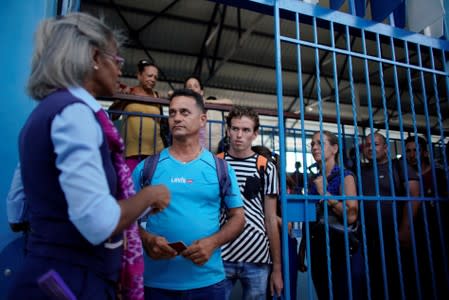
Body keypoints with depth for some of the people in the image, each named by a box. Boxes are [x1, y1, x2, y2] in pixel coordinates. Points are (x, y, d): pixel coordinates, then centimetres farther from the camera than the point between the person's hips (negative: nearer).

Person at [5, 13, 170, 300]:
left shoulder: (43, 112, 8)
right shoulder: (74, 111, -19)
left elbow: (18, 212, 14)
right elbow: (99, 223, -29)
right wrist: (149, 195, -12)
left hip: (45, 276, 8)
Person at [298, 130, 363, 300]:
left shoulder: (344, 176, -6)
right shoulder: (314, 180, 9)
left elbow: (351, 216, -19)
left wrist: (324, 192, -14)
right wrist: (303, 249, 10)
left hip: (342, 250, -5)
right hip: (318, 250, 5)